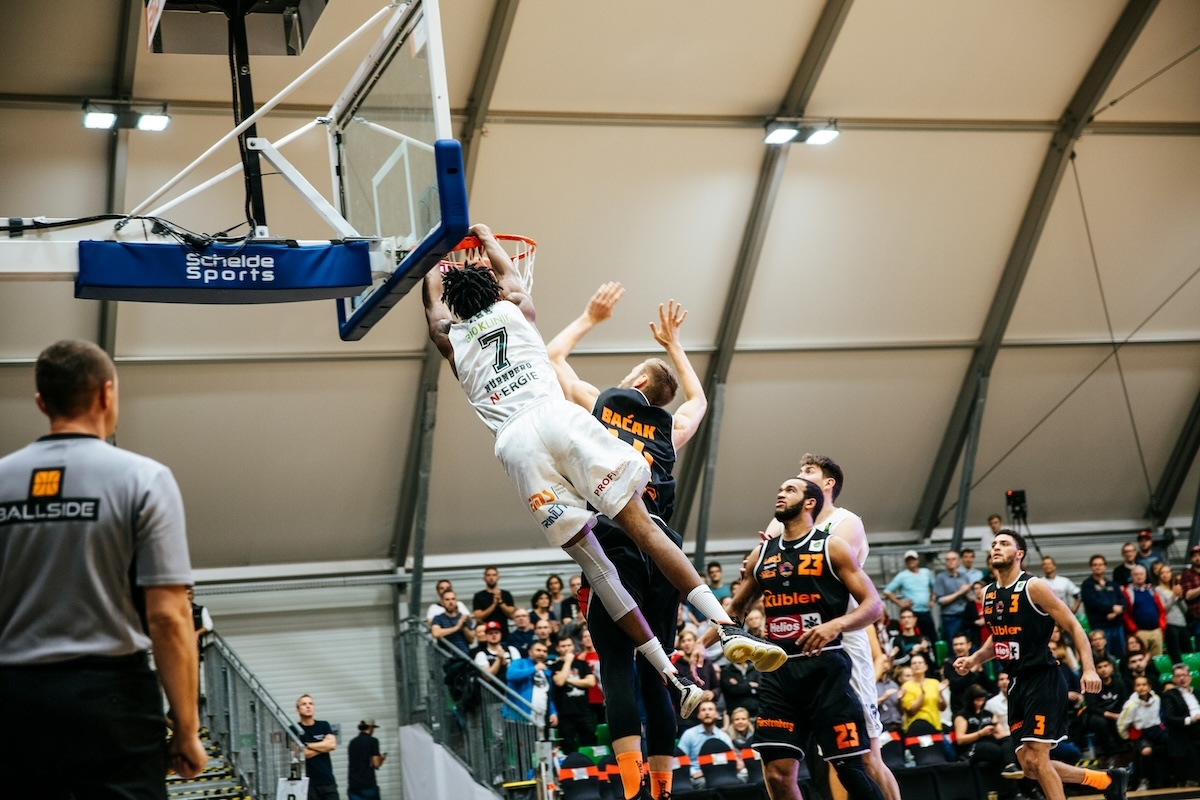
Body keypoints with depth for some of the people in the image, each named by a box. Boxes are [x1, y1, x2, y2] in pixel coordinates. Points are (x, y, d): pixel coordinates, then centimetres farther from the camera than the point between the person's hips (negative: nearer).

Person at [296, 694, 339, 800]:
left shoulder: (324, 726, 9)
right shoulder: (294, 730, -1)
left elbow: (332, 744, -7)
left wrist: (307, 745, -8)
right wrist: (323, 746, -5)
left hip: (328, 780, 3)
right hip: (308, 783, -3)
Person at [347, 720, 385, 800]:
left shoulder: (353, 742, 13)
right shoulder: (372, 741, -5)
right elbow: (376, 764, -10)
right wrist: (381, 759, 12)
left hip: (353, 785, 5)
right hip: (368, 785, -5)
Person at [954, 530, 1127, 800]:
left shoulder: (1033, 587, -11)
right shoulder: (988, 595, 10)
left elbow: (1074, 627, -11)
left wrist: (1089, 669, -22)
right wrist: (973, 659, 7)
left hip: (1043, 681, -8)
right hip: (1017, 684, 8)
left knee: (1036, 760, -12)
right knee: (1030, 767, 8)